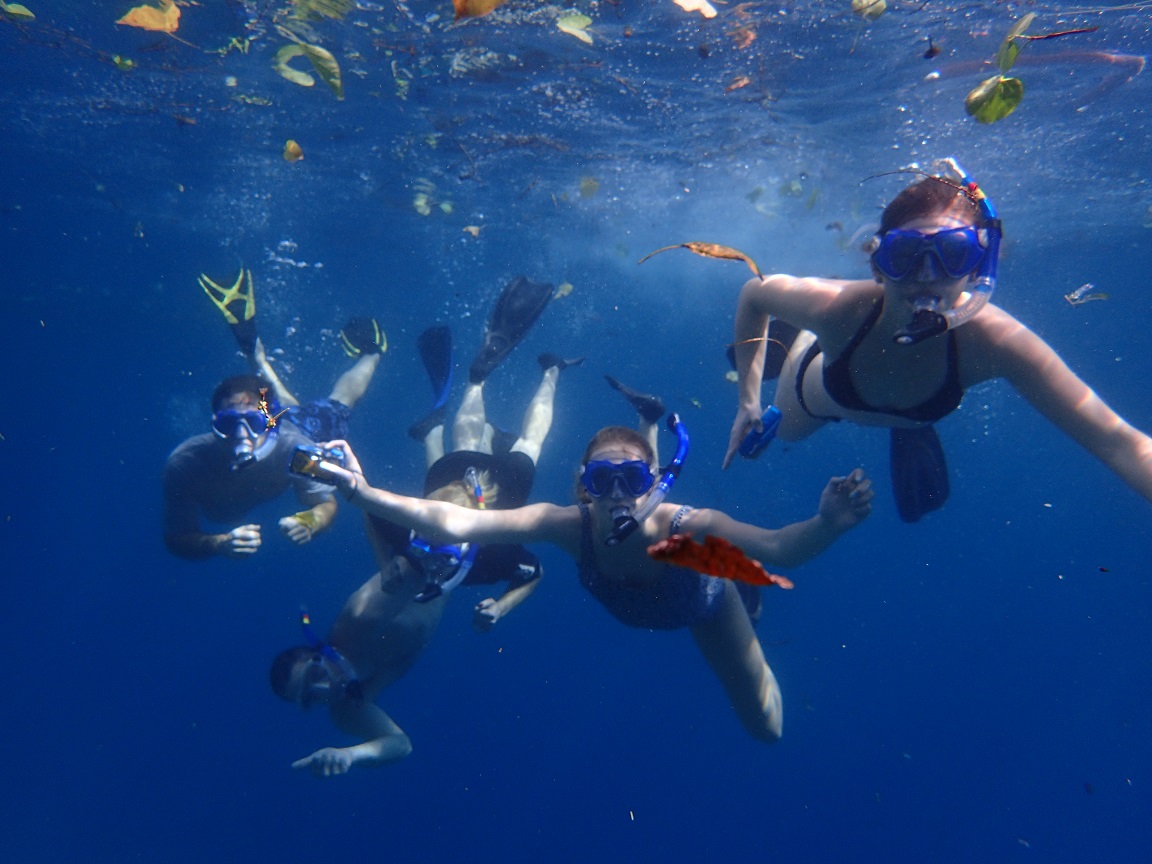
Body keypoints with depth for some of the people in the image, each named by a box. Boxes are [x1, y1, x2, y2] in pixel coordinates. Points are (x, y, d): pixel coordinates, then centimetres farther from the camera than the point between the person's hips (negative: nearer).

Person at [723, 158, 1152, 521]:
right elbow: (754, 292, -25)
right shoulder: (837, 307, -47)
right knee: (785, 429, 34)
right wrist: (748, 399, -26)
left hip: (911, 411, 1)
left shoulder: (992, 338, -46)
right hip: (820, 393, -1)